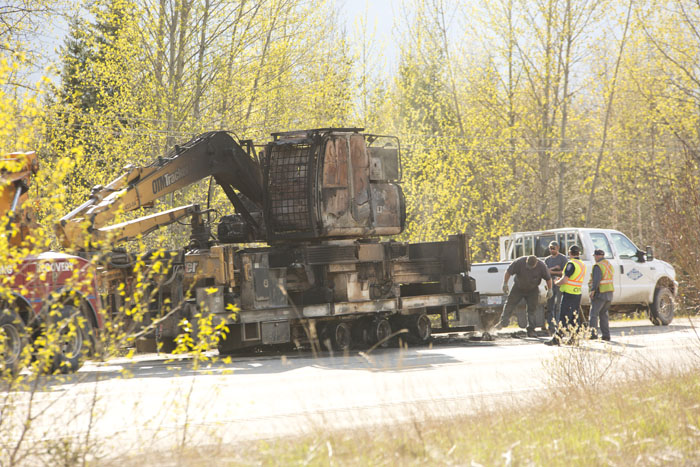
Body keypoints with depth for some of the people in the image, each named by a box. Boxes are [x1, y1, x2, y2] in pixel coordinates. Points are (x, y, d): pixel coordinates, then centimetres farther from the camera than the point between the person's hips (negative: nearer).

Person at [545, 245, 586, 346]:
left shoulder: (571, 264, -14)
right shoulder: (582, 265, 13)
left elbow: (564, 280, -19)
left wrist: (557, 283, 0)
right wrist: (562, 280, 16)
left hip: (569, 293, -8)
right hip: (577, 294, 8)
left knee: (564, 318, -8)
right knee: (574, 318, 12)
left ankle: (557, 339, -8)